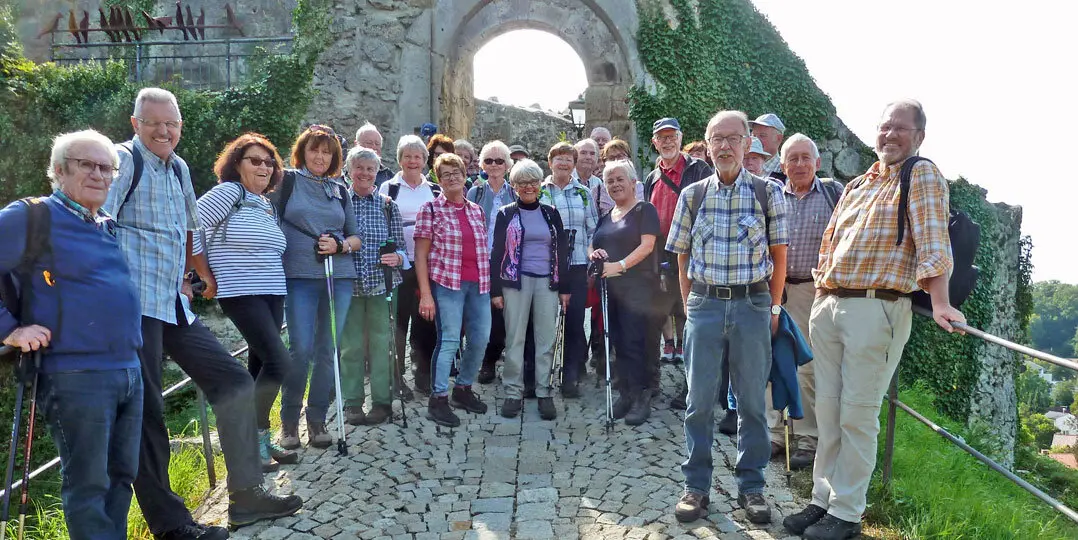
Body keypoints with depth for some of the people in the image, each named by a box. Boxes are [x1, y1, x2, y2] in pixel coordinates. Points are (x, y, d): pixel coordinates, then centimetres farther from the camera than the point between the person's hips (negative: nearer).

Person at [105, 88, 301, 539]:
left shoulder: (179, 169, 18)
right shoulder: (123, 160, -5)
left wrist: (206, 274, 35)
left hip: (175, 306, 8)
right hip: (135, 304, -8)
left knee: (235, 384, 7)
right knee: (146, 412, -3)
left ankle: (245, 494, 15)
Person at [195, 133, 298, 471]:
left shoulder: (267, 205, 17)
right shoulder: (229, 192, -6)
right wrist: (205, 270, -9)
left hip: (272, 295, 8)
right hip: (241, 294, -8)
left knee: (260, 366, 12)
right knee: (279, 362, -16)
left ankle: (260, 441, 21)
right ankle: (256, 440, -2)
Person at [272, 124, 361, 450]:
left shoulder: (339, 189, 15)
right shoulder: (287, 181, 5)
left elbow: (356, 237, 16)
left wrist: (340, 245, -5)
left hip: (339, 277, 4)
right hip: (299, 276, -4)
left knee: (328, 350, 5)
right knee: (301, 349, -10)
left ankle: (317, 420, 15)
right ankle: (289, 421, 6)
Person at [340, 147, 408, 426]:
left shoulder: (387, 204, 8)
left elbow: (400, 244, 8)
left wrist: (397, 257, -11)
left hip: (381, 284, 1)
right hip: (349, 284, 0)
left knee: (381, 342, 3)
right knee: (350, 344, 4)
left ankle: (382, 401, 14)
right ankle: (352, 402, 16)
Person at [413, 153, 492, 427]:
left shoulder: (476, 210, 14)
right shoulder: (431, 209, -1)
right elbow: (421, 254, -4)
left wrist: (488, 284, 11)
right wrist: (425, 294, -11)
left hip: (479, 284, 5)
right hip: (447, 282, -5)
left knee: (481, 339, 7)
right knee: (449, 340, -7)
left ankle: (463, 388, 26)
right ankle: (438, 400, 4)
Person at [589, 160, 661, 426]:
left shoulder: (644, 210, -2)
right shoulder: (606, 216, 19)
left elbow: (647, 245, -13)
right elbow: (593, 245, 23)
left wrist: (619, 266, -23)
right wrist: (594, 253, -2)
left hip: (637, 285, -7)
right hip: (611, 287, 7)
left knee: (634, 342, -10)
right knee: (619, 342, 8)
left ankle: (641, 399, -2)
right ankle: (625, 394, 16)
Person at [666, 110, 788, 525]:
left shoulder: (768, 192, 0)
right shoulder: (692, 195, 4)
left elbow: (779, 254, 4)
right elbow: (683, 257, 10)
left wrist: (774, 307, 1)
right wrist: (689, 305, 5)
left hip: (753, 304, -1)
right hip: (704, 304, 1)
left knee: (752, 400, 7)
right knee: (699, 400, 5)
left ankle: (751, 486, 22)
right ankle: (696, 486, 18)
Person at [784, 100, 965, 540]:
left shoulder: (923, 176, -1)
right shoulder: (857, 184, 19)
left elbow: (933, 241, -14)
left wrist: (939, 302, -25)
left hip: (876, 309, -7)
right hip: (828, 305, 7)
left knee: (857, 416, 0)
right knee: (827, 411, 12)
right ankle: (823, 498, 23)